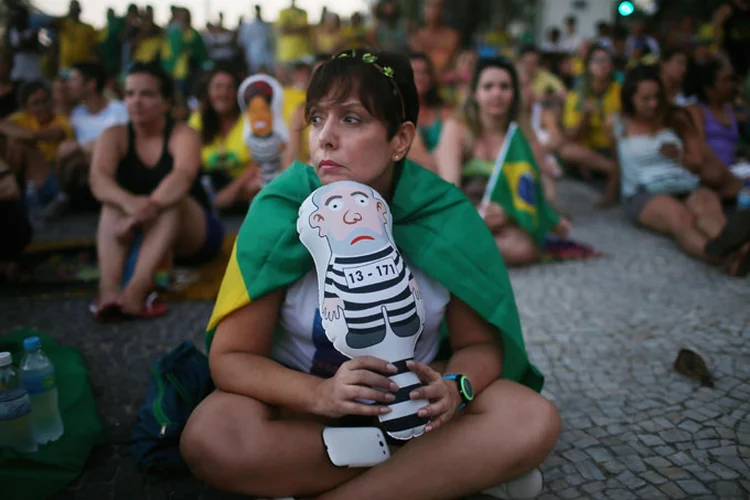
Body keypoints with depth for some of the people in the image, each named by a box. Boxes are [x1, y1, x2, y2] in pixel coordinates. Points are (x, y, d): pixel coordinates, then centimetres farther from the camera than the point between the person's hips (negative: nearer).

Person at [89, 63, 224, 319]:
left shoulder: (183, 135, -11)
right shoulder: (114, 136, -4)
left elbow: (183, 175, -33)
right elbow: (98, 179, -24)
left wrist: (151, 207, -53)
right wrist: (130, 203, -46)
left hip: (192, 237, -2)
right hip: (136, 235, 3)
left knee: (172, 199, -32)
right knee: (114, 202, -26)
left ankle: (137, 287, -54)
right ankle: (109, 287, -48)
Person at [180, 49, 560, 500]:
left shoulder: (448, 217, -15)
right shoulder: (279, 212, -18)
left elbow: (480, 344, -7)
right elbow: (231, 357, -16)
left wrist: (452, 389, -29)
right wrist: (319, 393, -34)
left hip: (410, 400, 2)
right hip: (303, 400, 0)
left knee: (534, 422, -22)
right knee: (211, 436, -30)